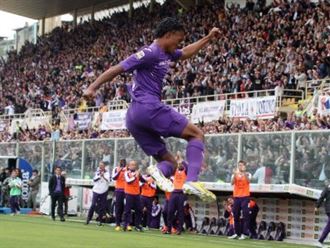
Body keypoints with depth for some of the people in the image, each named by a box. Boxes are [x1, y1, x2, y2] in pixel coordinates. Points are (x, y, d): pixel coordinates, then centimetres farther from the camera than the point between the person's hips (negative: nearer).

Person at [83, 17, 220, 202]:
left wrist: (208, 38, 39)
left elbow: (186, 53, 43)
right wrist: (92, 88, -17)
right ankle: (192, 181, -22)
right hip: (148, 108, -10)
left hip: (135, 119, 10)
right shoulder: (150, 53, -6)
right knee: (197, 135, -3)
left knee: (170, 163, 9)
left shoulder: (165, 54, 22)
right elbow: (117, 69, -10)